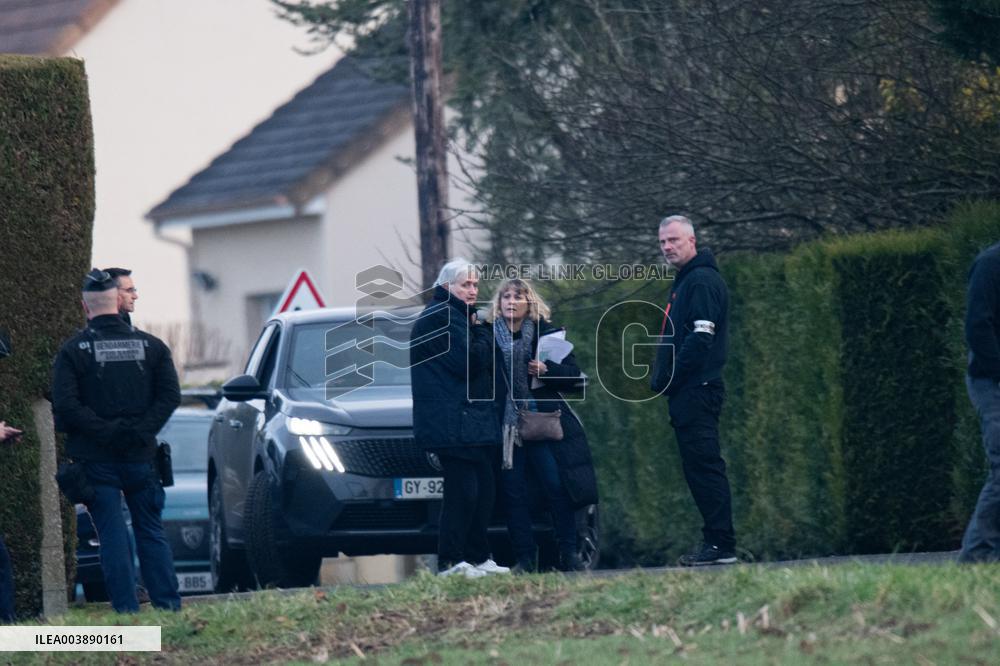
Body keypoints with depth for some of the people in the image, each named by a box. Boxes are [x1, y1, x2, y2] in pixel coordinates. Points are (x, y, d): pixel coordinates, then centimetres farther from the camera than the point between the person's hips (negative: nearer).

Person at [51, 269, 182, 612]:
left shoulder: (73, 350, -5)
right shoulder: (150, 345, 4)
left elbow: (64, 404, -14)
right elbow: (170, 396, -2)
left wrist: (104, 431, -10)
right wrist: (140, 431, -3)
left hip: (96, 459, -2)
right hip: (140, 455, 2)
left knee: (112, 536, 1)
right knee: (151, 532, 11)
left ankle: (127, 610, -3)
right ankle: (169, 606, 6)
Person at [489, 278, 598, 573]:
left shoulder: (546, 333, 6)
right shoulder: (490, 336, 7)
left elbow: (573, 374, 2)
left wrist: (547, 370, -14)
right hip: (505, 424, 1)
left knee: (556, 487, -7)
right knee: (514, 492, -2)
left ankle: (569, 554, 0)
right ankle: (524, 558, 3)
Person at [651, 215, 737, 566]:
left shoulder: (702, 281, -11)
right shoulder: (685, 281, 21)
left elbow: (701, 337, -19)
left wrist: (669, 378, -16)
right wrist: (664, 377, 13)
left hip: (696, 392, -11)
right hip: (688, 394, 11)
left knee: (704, 465, -11)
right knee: (699, 468, 10)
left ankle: (721, 544, -13)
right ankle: (716, 541, 11)